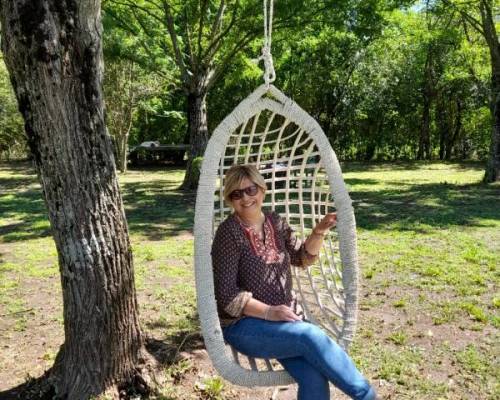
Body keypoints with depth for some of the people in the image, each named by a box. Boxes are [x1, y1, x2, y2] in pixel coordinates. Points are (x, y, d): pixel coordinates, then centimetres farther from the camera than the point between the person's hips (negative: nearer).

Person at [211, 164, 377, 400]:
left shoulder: (274, 222, 7)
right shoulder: (229, 233, -11)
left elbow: (302, 258, 17)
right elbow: (226, 295, -13)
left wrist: (319, 231, 0)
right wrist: (268, 312, -21)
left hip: (284, 317, 5)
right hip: (245, 324, -5)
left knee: (314, 377, -21)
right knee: (313, 336, -26)